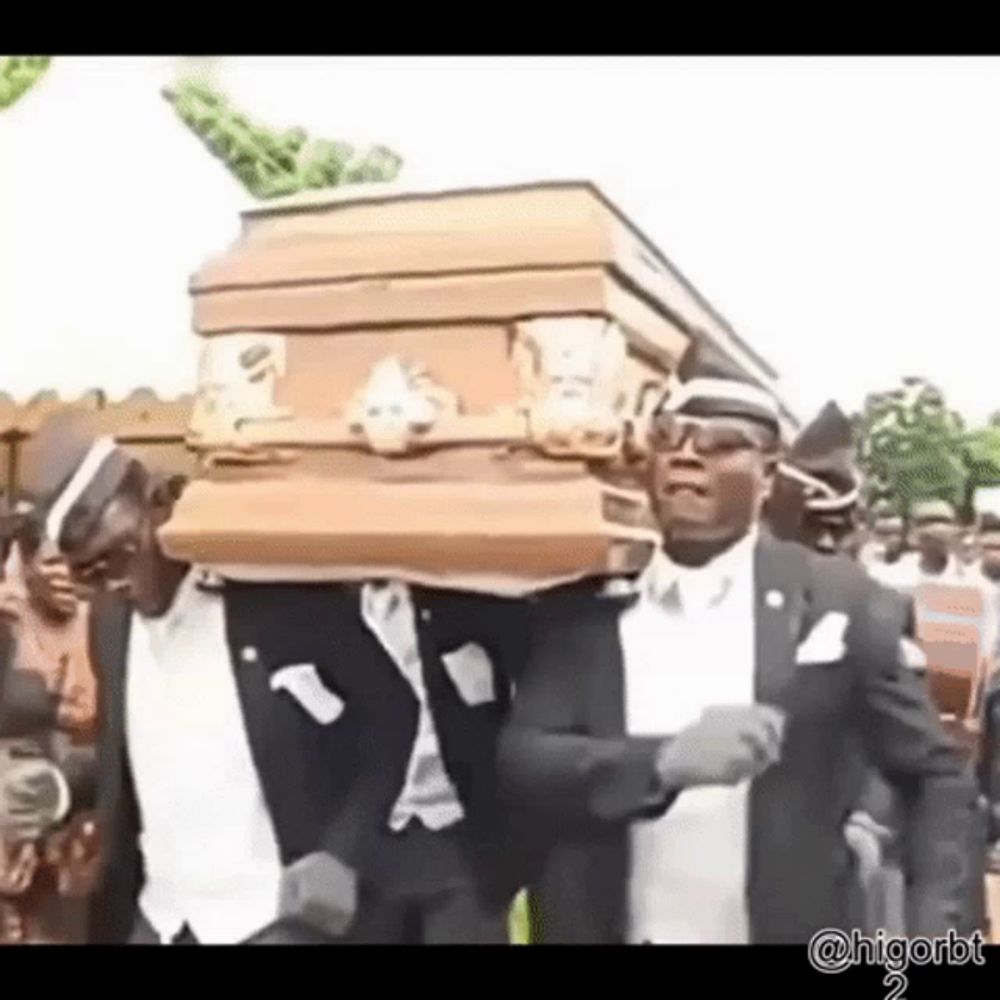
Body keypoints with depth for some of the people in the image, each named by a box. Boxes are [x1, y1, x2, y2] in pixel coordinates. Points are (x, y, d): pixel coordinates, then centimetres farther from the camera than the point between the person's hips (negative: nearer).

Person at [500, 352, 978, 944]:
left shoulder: (840, 601, -6)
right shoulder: (583, 607, -3)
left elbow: (936, 777, 0)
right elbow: (520, 760, -11)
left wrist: (936, 929, -13)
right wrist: (664, 761, -27)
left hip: (785, 929, -1)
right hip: (610, 927, 1)